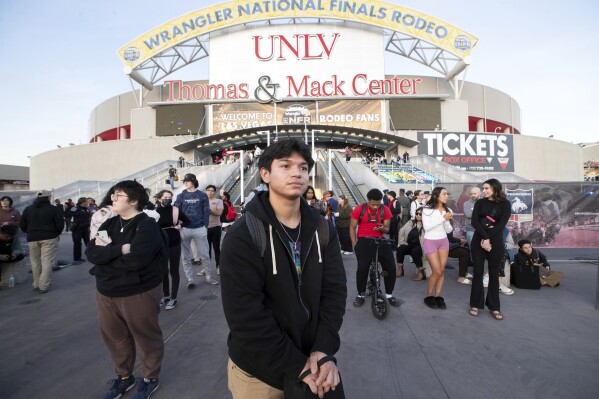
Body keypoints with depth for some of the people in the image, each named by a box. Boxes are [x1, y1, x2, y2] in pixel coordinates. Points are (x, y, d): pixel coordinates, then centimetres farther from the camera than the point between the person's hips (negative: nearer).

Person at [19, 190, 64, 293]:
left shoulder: (28, 209, 6)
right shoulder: (53, 209, -7)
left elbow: (22, 225, 7)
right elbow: (60, 224, -10)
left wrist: (30, 233, 20)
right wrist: (56, 233, 8)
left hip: (32, 239, 4)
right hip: (49, 238, -4)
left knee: (35, 262, 15)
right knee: (47, 262, -1)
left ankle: (37, 284, 22)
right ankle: (44, 286, -1)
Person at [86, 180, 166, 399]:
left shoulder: (147, 225, -17)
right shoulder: (109, 224, 5)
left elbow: (135, 259, -28)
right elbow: (91, 253, -6)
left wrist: (107, 252, -13)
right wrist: (119, 249, -22)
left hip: (138, 293, -7)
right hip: (106, 292, 7)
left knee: (146, 337, 10)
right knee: (114, 336, 21)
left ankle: (150, 378, 33)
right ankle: (123, 376, 44)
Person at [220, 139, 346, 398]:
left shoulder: (323, 230, -4)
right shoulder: (242, 236, -20)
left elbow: (334, 289, -5)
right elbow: (245, 314, -22)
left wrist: (324, 350, -15)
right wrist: (296, 366, -18)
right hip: (258, 370, -3)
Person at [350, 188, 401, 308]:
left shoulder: (385, 210, -1)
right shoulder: (359, 209, -7)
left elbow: (387, 229, 6)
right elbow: (352, 227, 0)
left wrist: (382, 228, -19)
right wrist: (354, 244, -8)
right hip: (364, 241, -2)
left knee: (391, 267, -5)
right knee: (362, 268, -14)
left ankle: (389, 294, 16)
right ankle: (361, 295, 10)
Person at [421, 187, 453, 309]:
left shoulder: (447, 210, 3)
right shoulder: (427, 209, -10)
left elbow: (448, 230, 6)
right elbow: (426, 227, -18)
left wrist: (448, 220, -14)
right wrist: (443, 218, -18)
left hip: (443, 241, 5)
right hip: (430, 242, -5)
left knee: (442, 271, 5)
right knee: (437, 272, -5)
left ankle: (437, 296, 18)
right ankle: (429, 296, 14)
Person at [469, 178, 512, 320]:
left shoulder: (505, 204, 2)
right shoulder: (480, 202, 5)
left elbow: (502, 224, -9)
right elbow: (474, 221, -6)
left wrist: (488, 238, -16)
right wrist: (485, 237, -18)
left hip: (496, 242, -1)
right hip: (478, 240, 1)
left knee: (494, 274, 7)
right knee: (478, 272, 4)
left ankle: (494, 307, 19)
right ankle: (475, 304, 14)